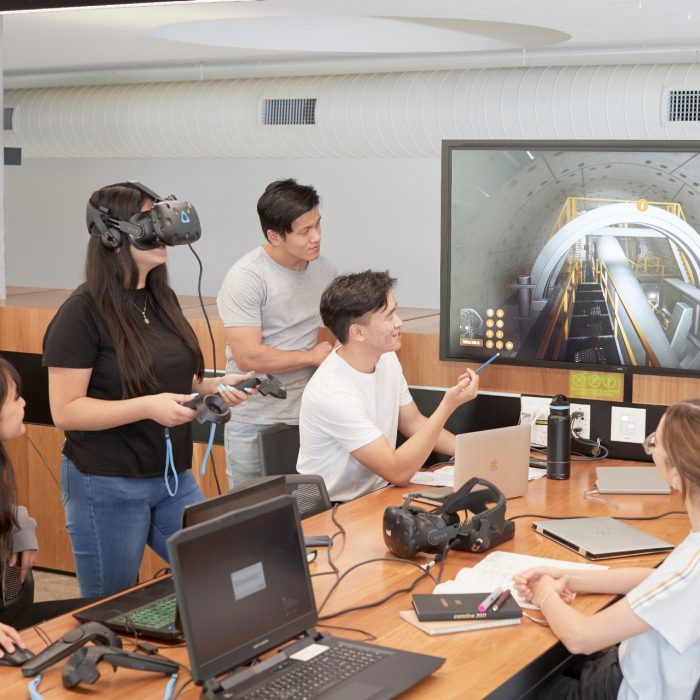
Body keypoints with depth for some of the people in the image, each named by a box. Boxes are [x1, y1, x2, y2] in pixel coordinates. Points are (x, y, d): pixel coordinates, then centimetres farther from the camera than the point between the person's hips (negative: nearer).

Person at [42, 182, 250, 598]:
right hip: (108, 487, -7)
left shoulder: (163, 300, 7)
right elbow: (65, 412, -17)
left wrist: (215, 386, -2)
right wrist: (148, 407, -27)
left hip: (173, 477, 7)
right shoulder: (83, 313, -15)